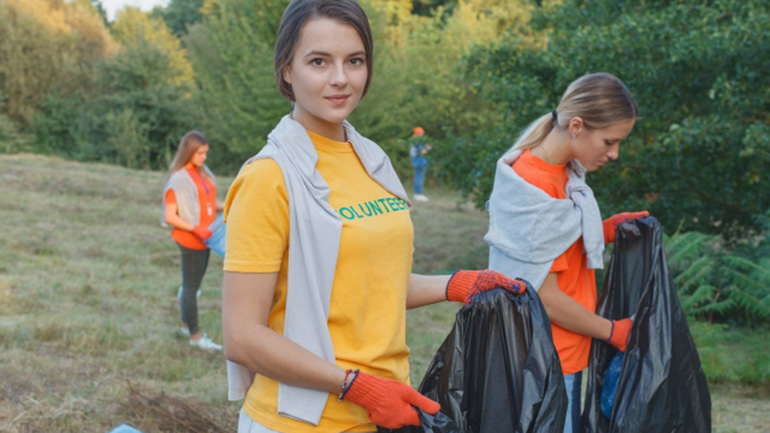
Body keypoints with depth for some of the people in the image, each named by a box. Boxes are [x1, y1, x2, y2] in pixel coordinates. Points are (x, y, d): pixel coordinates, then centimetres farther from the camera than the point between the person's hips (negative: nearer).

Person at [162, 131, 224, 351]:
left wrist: (226, 206, -1)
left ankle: (186, 325, 33)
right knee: (191, 286, 1)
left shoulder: (203, 172, 6)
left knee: (194, 283, 17)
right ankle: (195, 335, 9)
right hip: (189, 239, -7)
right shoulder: (178, 179, -15)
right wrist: (195, 229, -25)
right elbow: (170, 216, -17)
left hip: (204, 237, 7)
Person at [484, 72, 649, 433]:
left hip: (566, 357, 9)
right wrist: (613, 332, -8)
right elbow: (545, 296, -19)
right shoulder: (537, 186, -21)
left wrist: (605, 231, 1)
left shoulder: (564, 172, 6)